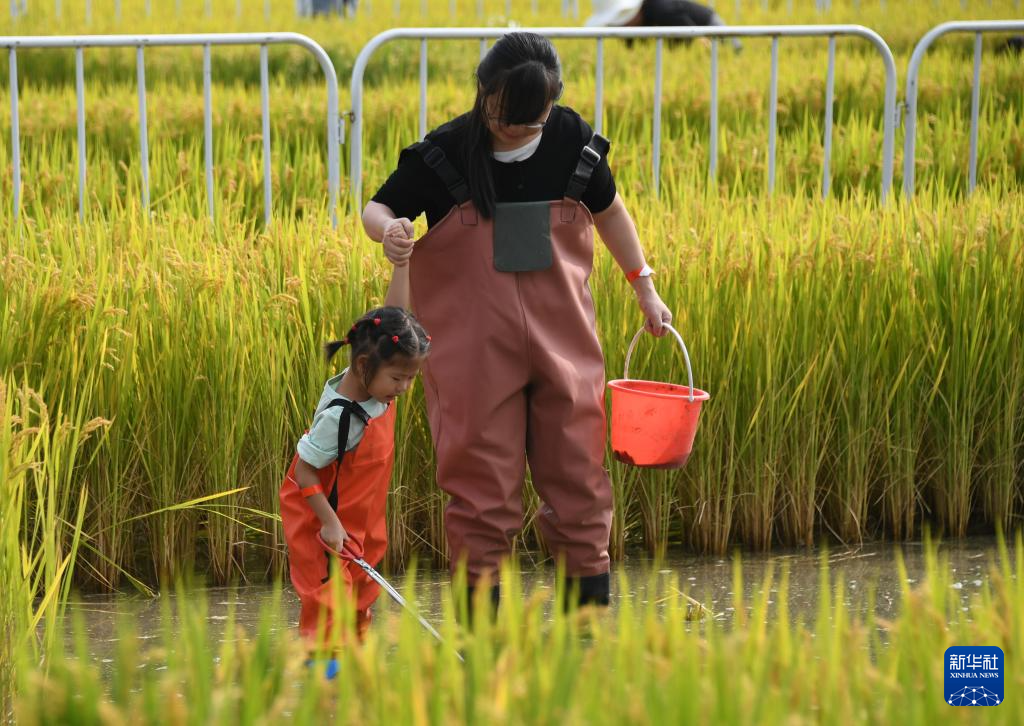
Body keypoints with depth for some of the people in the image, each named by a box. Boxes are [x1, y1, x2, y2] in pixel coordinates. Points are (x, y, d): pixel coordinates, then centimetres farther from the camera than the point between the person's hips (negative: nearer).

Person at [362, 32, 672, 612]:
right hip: (475, 349, -2)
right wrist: (388, 228, -24)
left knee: (578, 474, 7)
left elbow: (608, 210, 16)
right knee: (482, 480, 1)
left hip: (563, 344, 2)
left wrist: (645, 288, 19)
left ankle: (592, 607, 19)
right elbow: (376, 208, 0)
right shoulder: (447, 152, -9)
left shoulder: (573, 143, -2)